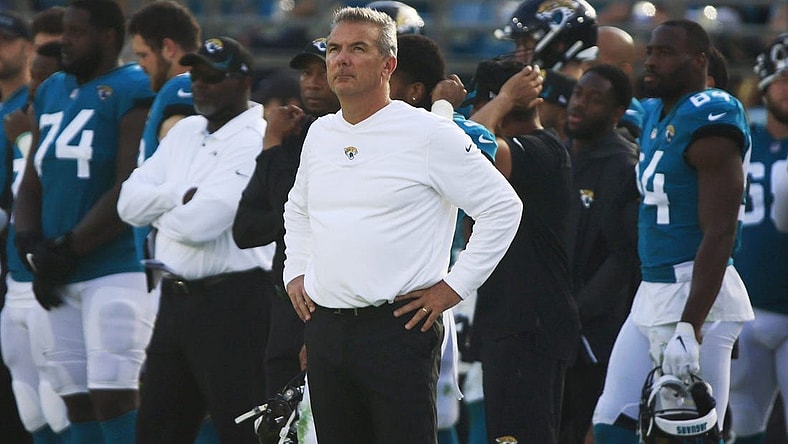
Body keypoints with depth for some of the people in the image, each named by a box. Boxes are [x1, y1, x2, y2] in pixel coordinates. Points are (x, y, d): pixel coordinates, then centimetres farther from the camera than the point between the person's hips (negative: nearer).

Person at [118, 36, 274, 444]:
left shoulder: (256, 143, -13)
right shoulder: (185, 132, 14)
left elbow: (199, 224, -21)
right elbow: (129, 203, 6)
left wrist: (159, 209, -2)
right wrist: (182, 195, -9)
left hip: (233, 303, -9)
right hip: (175, 299, 9)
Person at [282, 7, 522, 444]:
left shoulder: (429, 134, -6)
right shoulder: (319, 134, 14)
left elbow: (503, 207, -6)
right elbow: (297, 210, 33)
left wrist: (454, 286, -7)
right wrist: (295, 274, 19)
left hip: (397, 329, -6)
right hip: (324, 329, 6)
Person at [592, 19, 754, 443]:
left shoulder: (708, 122, -15)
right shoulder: (655, 115, 14)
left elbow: (719, 235, -21)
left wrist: (689, 327, -26)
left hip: (697, 295, -10)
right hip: (651, 293, 10)